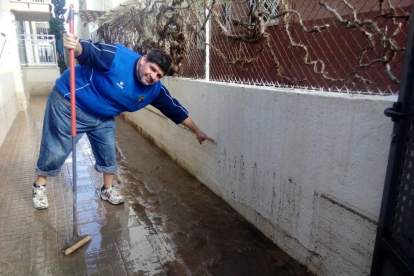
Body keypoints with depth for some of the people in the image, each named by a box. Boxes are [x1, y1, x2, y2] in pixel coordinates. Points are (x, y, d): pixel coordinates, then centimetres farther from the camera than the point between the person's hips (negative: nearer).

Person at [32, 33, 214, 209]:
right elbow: (87, 51, -31)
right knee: (55, 151, 5)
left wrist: (197, 131, 2)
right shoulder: (117, 57, -29)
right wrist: (75, 45, -57)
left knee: (108, 152, 8)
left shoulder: (155, 90, -11)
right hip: (69, 103, -5)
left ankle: (108, 189, 32)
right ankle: (39, 186, 31)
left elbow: (174, 109, -3)